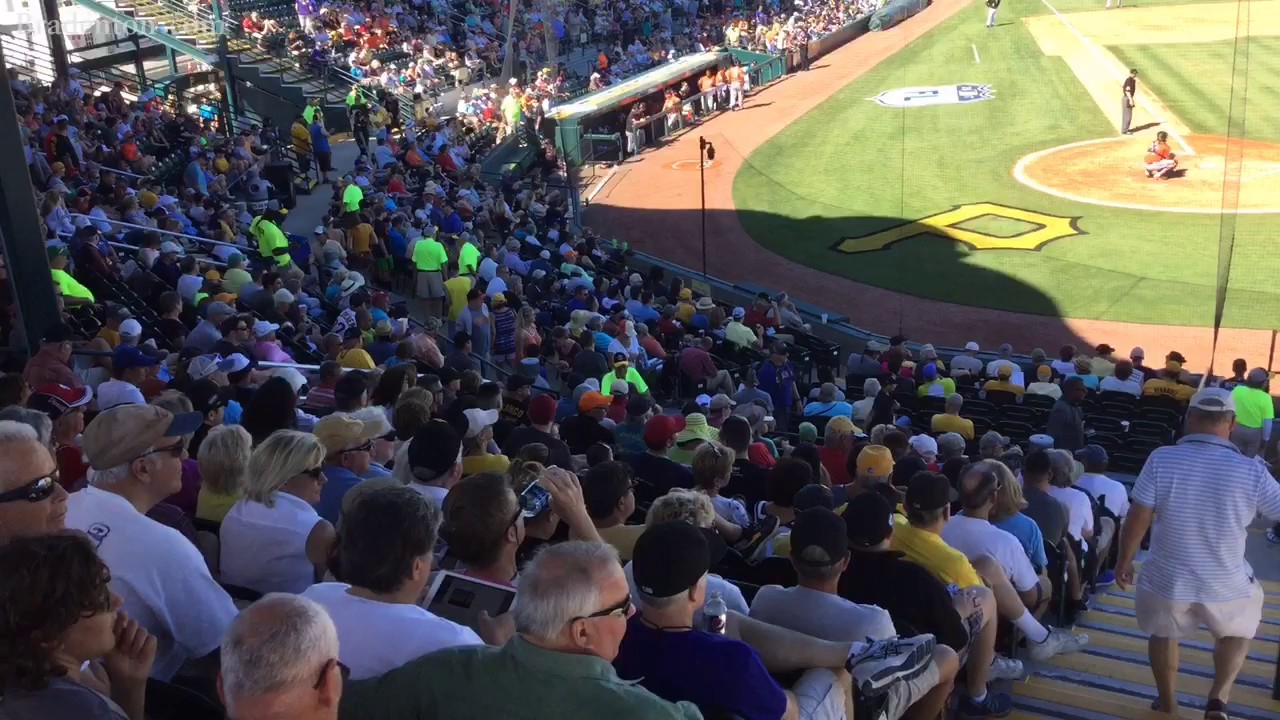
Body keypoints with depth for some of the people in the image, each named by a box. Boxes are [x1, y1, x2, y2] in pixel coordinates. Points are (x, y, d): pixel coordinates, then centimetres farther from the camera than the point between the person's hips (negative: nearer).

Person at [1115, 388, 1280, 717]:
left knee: (1164, 634, 29)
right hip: (1226, 584, 0)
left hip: (1167, 579, 0)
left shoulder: (1162, 459, -15)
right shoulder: (1251, 471, -16)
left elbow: (1137, 519, -11)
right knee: (1238, 632, 32)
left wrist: (1123, 562, 3)